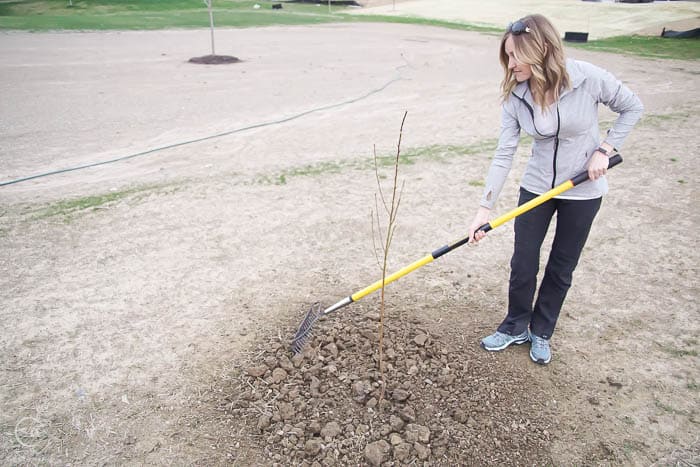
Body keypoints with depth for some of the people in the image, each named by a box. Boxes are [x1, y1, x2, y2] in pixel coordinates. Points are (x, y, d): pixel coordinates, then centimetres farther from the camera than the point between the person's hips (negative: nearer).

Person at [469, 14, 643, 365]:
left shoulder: (588, 78, -21)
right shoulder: (515, 98, -12)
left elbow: (632, 108, -4)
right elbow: (504, 155, -13)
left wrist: (605, 149, -14)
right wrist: (485, 208, -19)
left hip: (583, 190, -2)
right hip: (537, 186, 2)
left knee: (560, 269, 11)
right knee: (522, 263, 5)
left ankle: (541, 333, 31)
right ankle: (516, 327, 28)